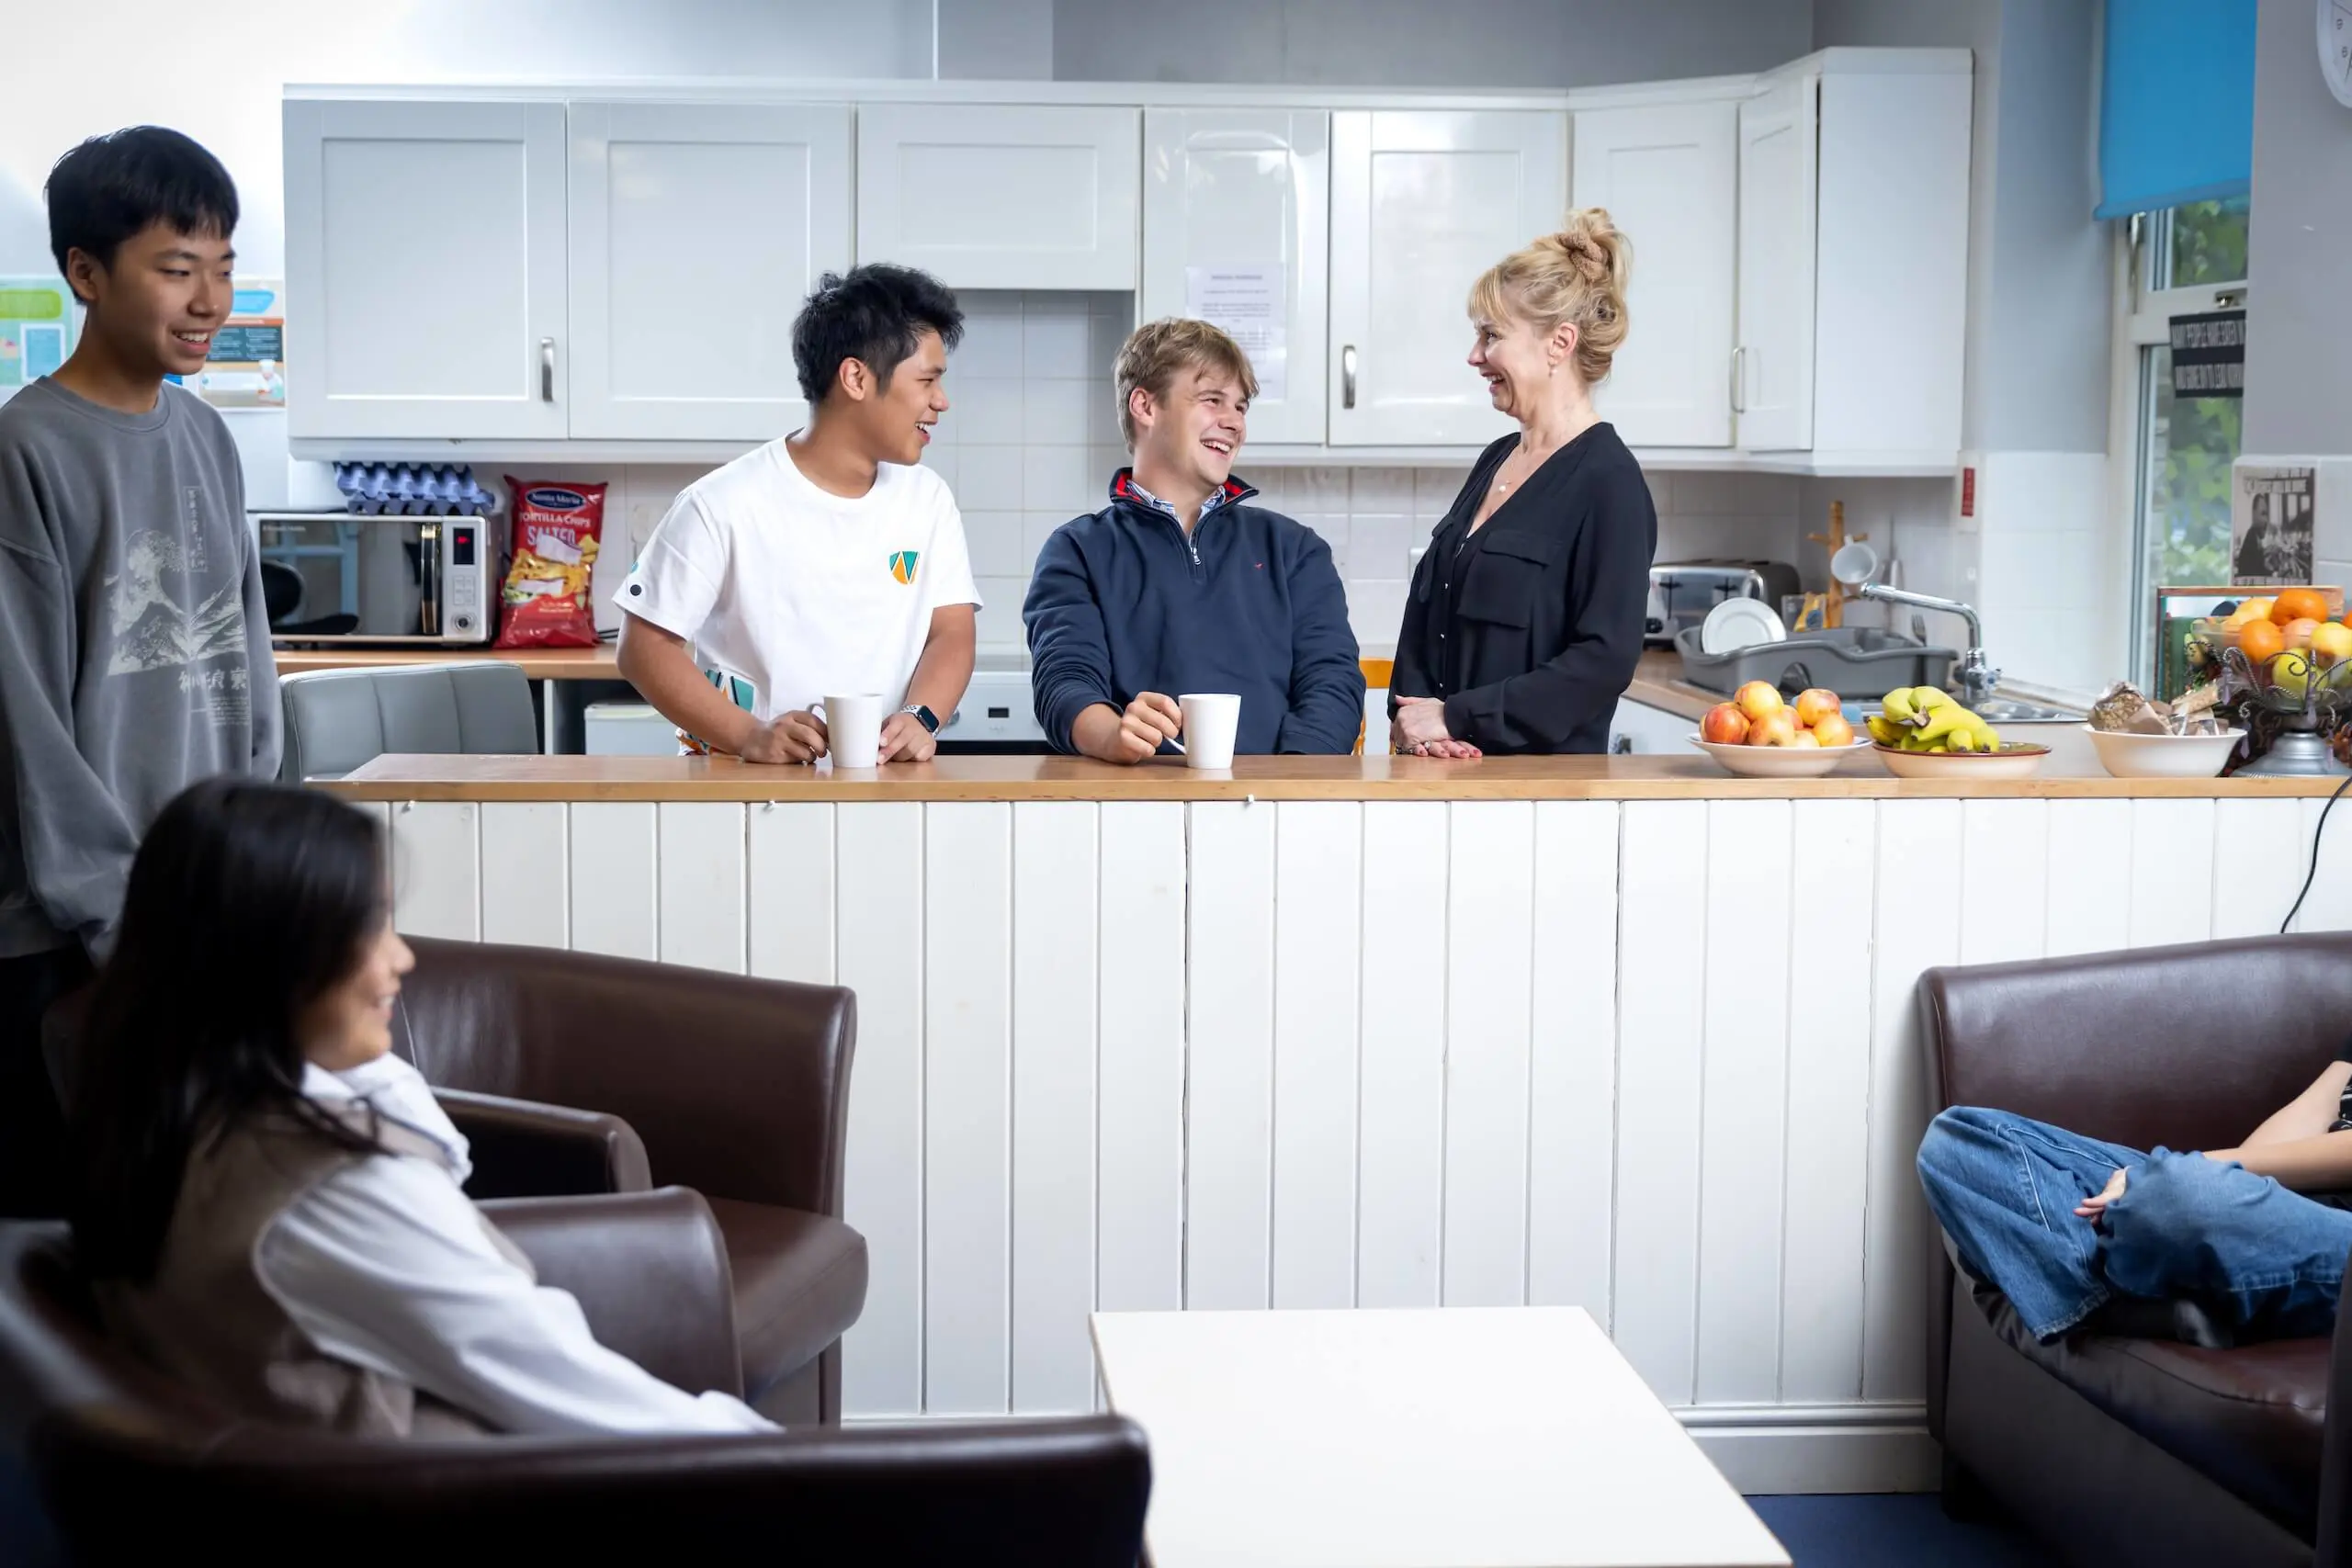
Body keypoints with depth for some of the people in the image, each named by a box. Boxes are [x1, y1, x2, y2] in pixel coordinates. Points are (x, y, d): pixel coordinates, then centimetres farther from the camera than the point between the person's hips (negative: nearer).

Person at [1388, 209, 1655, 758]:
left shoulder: (1609, 481, -11)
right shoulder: (1496, 461, 12)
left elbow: (1605, 659, -18)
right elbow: (1426, 614, 13)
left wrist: (1456, 717, -16)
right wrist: (1411, 716, -5)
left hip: (1545, 776, -6)